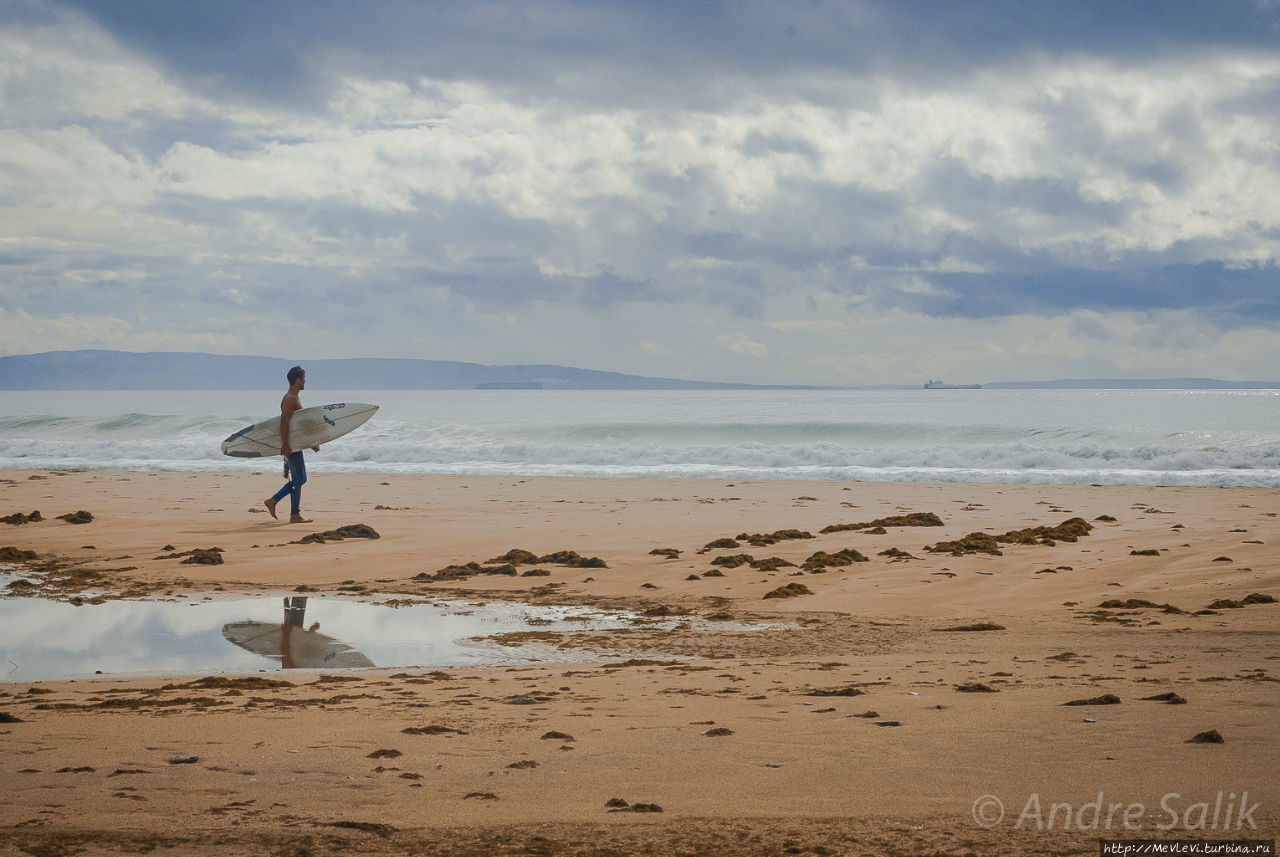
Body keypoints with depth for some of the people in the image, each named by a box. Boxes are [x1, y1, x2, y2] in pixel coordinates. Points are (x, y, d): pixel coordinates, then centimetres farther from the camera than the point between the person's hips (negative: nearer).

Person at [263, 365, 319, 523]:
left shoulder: (295, 398, 19)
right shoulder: (290, 399, -14)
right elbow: (284, 422, -24)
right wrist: (285, 444, -31)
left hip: (295, 444, 10)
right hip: (291, 445, -10)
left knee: (299, 479, 14)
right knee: (298, 480, -5)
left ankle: (272, 501, 17)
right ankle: (295, 515, 0)